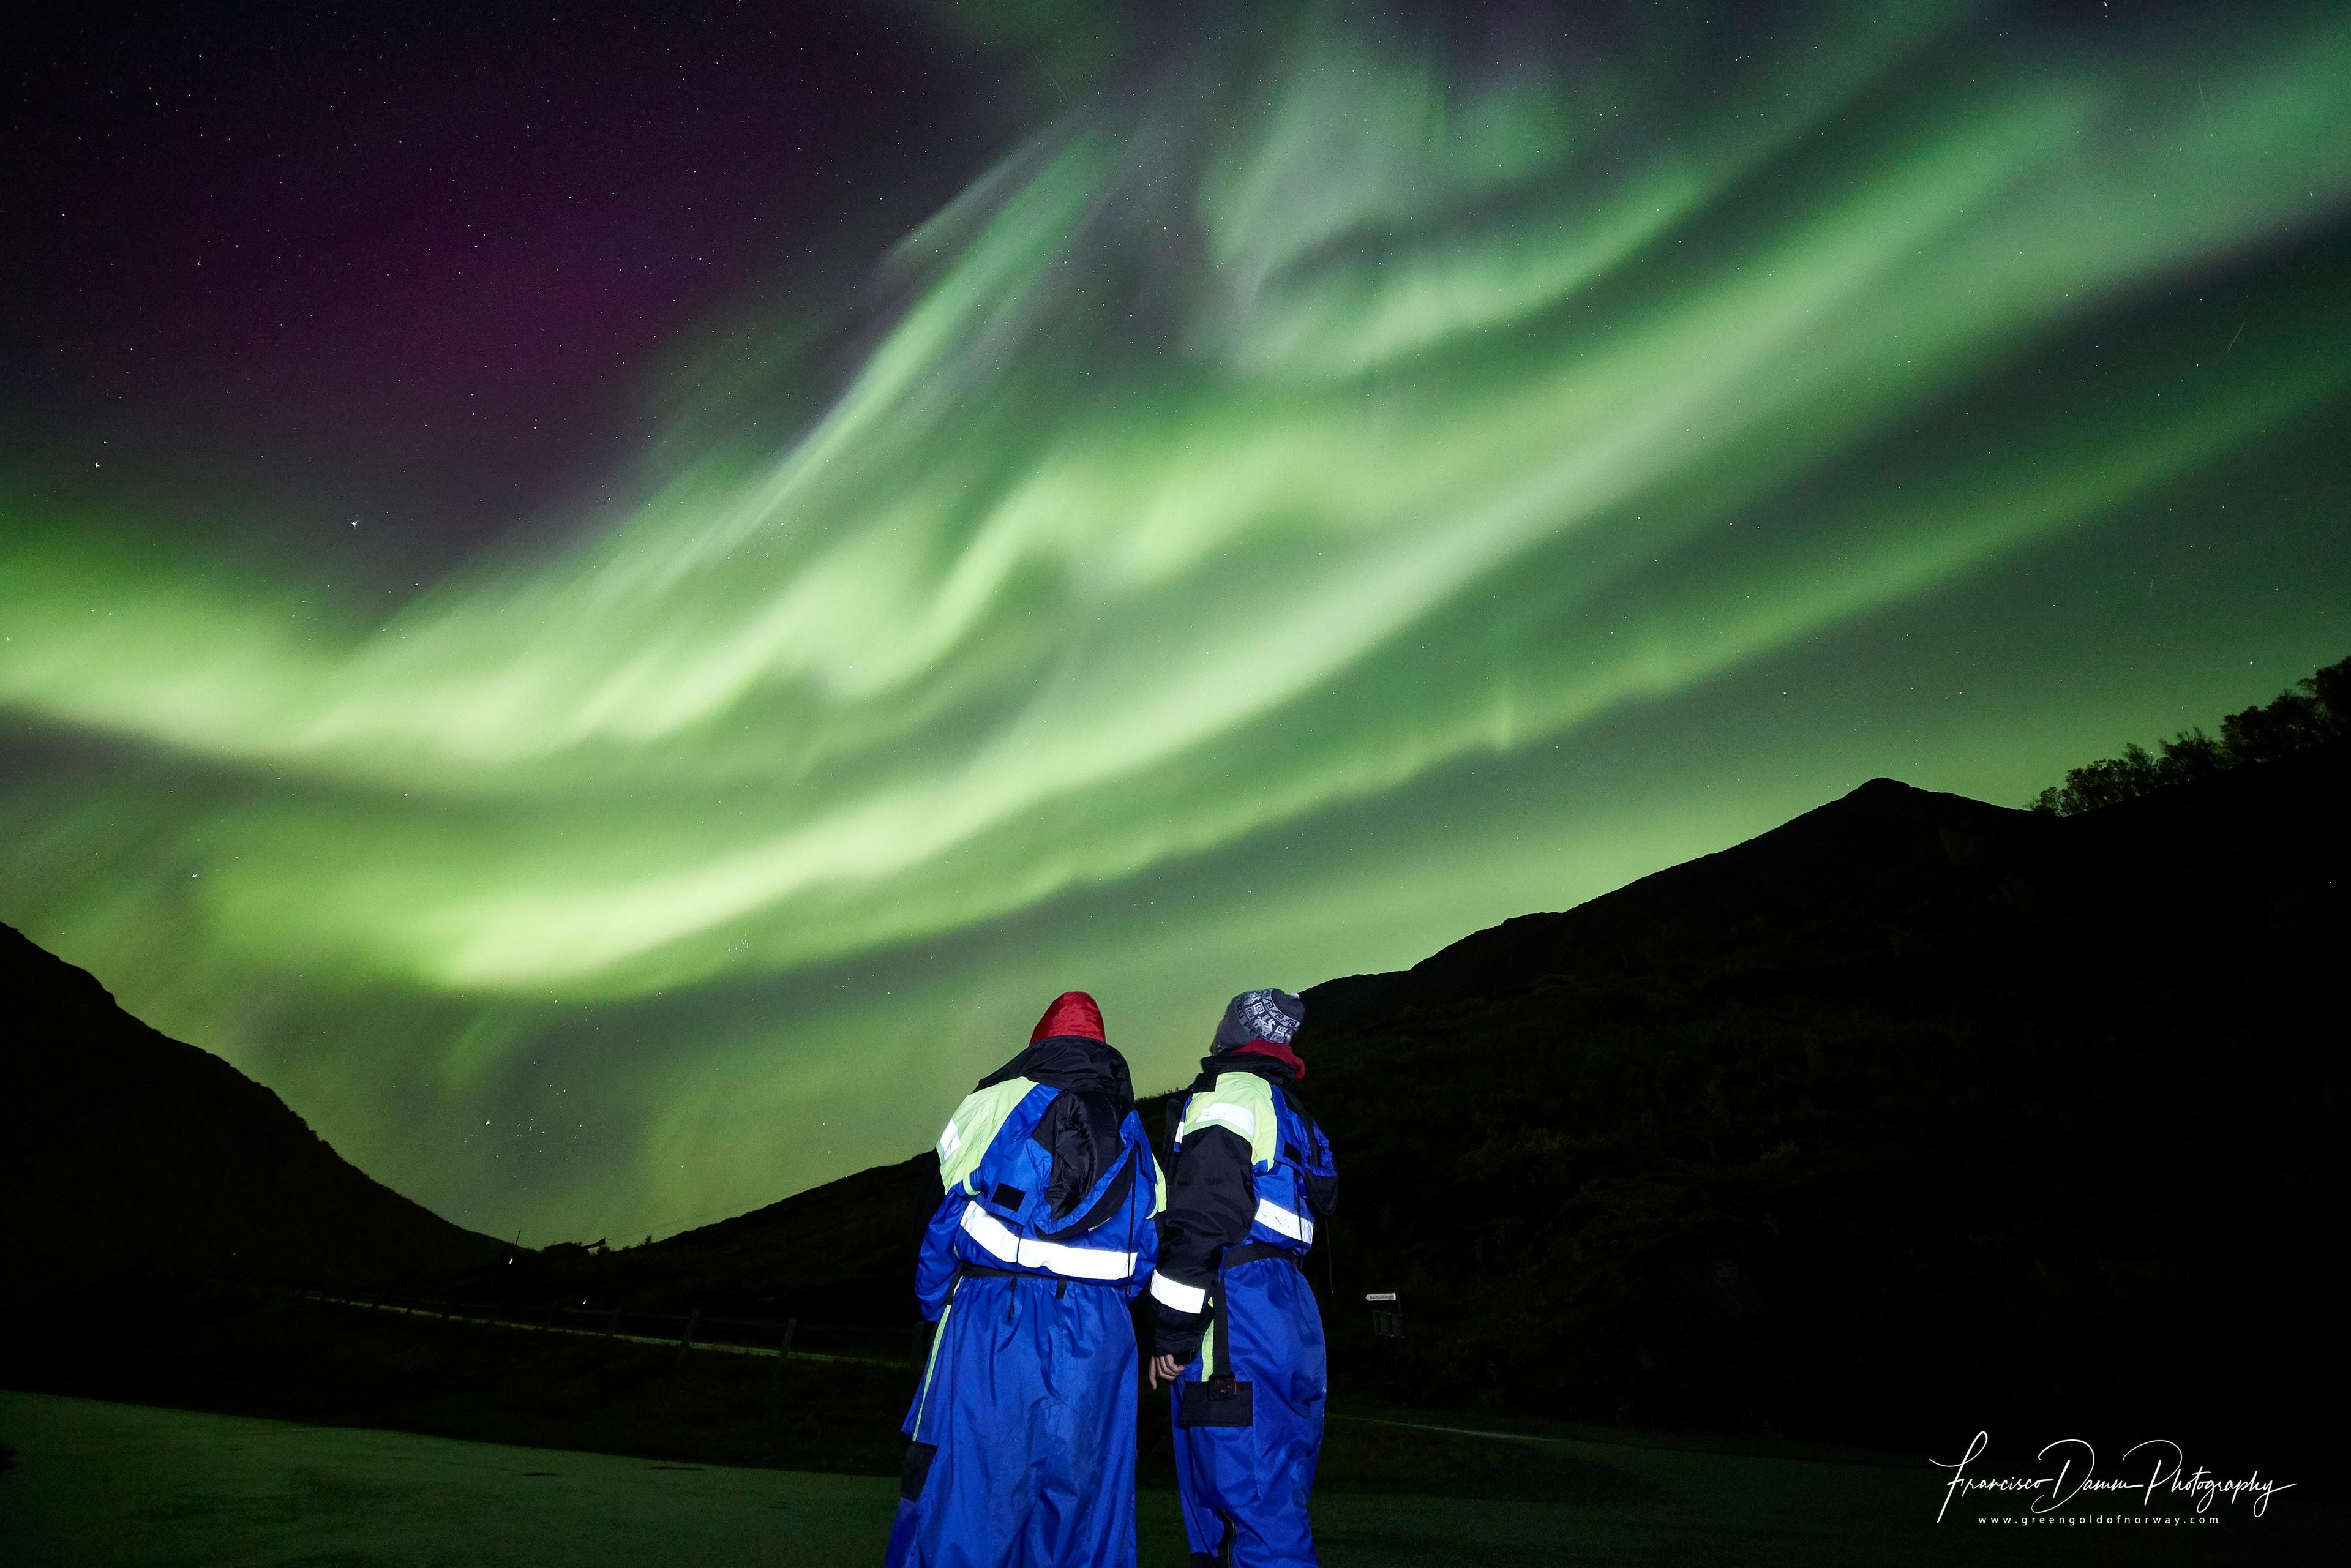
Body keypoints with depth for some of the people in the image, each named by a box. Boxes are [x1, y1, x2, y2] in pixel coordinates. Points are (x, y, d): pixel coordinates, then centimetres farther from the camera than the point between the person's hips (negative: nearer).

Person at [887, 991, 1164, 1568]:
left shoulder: (994, 1104, 2)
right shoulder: (1135, 1136, 14)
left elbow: (947, 1217, 1)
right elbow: (1144, 1255, 13)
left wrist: (937, 1309, 14)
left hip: (992, 1325, -3)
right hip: (1100, 1339, 4)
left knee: (960, 1494, 3)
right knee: (1082, 1497, 12)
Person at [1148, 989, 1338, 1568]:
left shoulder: (1230, 1093, -5)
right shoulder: (1292, 1112, 23)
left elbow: (1202, 1214, -16)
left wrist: (1174, 1330, -16)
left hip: (1238, 1311, -9)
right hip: (1294, 1317, 9)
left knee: (1254, 1505, -9)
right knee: (1280, 1504, 15)